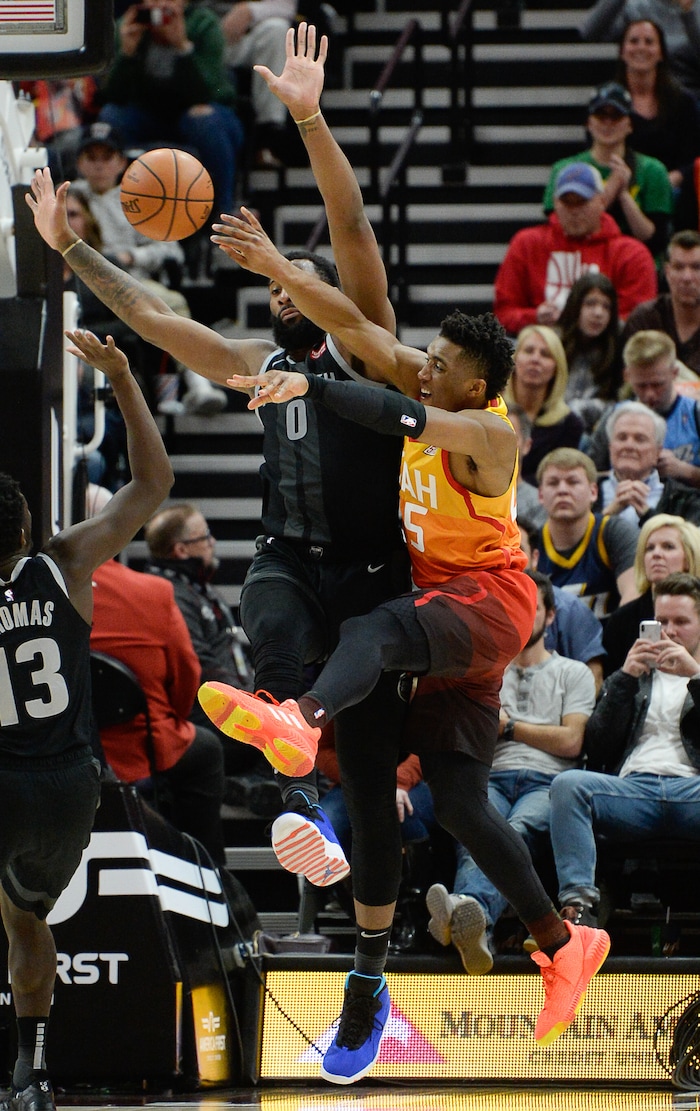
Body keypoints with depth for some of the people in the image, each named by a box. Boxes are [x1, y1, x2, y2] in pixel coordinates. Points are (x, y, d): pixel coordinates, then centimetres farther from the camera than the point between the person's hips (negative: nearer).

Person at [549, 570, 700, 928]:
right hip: (633, 787, 2)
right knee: (568, 784, -30)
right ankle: (578, 903, -41)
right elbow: (597, 747, 17)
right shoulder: (636, 677, 32)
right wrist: (625, 679, 6)